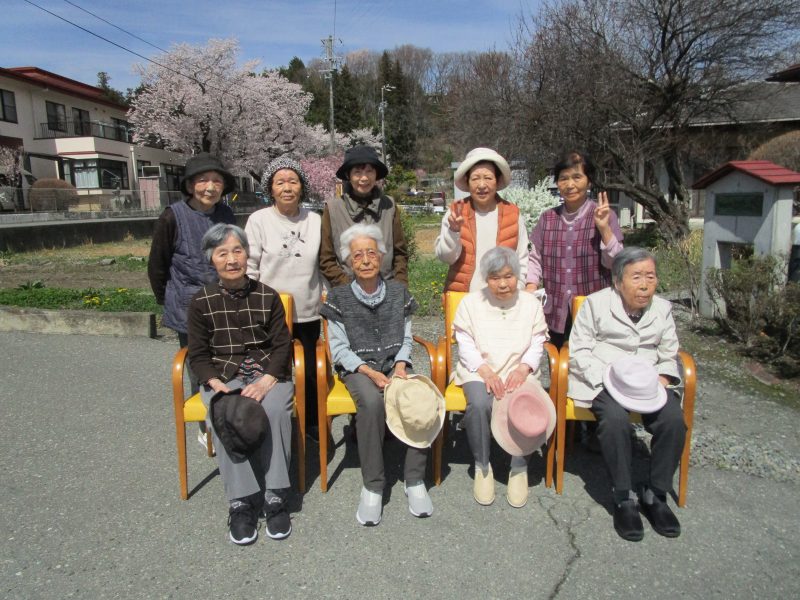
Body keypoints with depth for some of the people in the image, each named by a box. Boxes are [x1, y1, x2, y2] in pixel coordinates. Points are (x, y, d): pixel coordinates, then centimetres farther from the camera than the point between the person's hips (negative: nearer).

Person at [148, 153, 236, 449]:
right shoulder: (173, 217, -10)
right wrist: (168, 302, 3)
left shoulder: (227, 215, 2)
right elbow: (156, 266, -2)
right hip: (190, 310, -3)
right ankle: (206, 427, 26)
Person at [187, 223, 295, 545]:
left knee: (274, 410, -32)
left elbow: (282, 345, 2)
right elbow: (198, 354, 4)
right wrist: (216, 384, -16)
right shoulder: (202, 302, 5)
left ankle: (274, 497, -22)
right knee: (225, 416, -32)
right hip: (222, 377, 0)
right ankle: (240, 502, -22)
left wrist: (267, 380, -15)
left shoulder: (268, 296, 4)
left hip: (267, 373, 0)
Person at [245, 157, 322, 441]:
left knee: (312, 370, 15)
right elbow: (249, 268, -3)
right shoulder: (258, 220, -5)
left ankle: (313, 421, 36)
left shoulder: (315, 220, 2)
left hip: (308, 312, 3)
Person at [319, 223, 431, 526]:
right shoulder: (339, 297, 0)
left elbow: (405, 338, 11)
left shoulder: (398, 292, 8)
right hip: (357, 369, -2)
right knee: (372, 401, -36)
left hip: (394, 365, 2)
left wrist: (400, 365, -9)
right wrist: (370, 372, -17)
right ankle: (372, 486, -20)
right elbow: (339, 349, -3)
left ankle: (415, 480, -14)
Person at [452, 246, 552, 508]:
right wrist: (485, 370, -16)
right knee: (479, 404, -34)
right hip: (480, 371, -1)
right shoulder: (471, 302, 6)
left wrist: (522, 369, -14)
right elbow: (465, 345, 0)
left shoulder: (531, 304, 11)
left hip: (519, 372, 1)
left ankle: (519, 468, -5)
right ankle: (482, 467, -8)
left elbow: (537, 345, 5)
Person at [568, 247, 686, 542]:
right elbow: (579, 351, -5)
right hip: (603, 379, -4)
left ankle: (655, 494, -5)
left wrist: (661, 379, -5)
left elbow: (669, 355, 17)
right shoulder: (595, 303, -1)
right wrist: (609, 378, -18)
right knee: (615, 418, -34)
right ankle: (623, 498, -16)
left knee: (674, 419, -25)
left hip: (647, 382, 4)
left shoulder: (662, 308, 13)